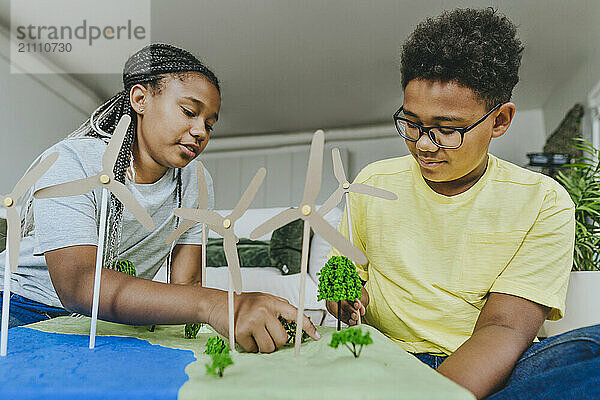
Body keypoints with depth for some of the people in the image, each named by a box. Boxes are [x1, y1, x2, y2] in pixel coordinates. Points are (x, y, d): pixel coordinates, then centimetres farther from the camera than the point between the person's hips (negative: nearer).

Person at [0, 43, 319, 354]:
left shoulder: (195, 184, -4)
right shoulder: (70, 164, -21)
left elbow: (186, 283, -6)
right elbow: (77, 283, -37)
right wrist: (211, 304, -51)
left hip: (118, 321, 4)